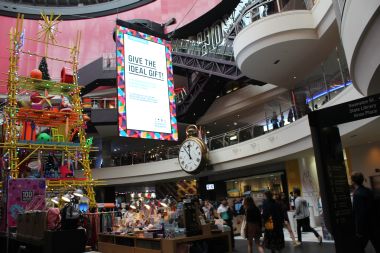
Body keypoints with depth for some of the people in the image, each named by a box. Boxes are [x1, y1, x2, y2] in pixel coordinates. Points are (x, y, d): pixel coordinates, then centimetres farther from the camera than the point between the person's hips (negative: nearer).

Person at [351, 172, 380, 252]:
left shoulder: (357, 194, -22)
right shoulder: (368, 191, 4)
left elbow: (360, 214, -22)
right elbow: (373, 207, 11)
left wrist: (359, 231, -16)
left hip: (364, 227, -8)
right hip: (373, 224, 8)